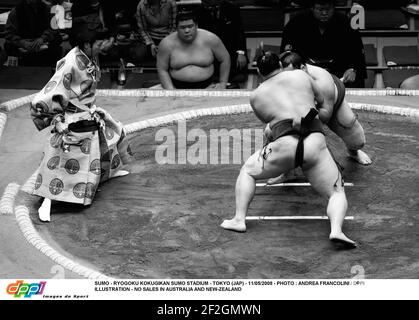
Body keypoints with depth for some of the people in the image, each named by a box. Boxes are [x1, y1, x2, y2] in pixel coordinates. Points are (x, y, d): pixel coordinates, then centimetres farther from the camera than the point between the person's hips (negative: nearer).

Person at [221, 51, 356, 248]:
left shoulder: (255, 96, 18)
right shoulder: (300, 75, 18)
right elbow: (322, 101, 29)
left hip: (285, 145, 0)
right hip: (315, 144, 0)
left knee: (247, 171, 26)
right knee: (337, 193, 13)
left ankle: (239, 220, 14)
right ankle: (336, 229, -16)